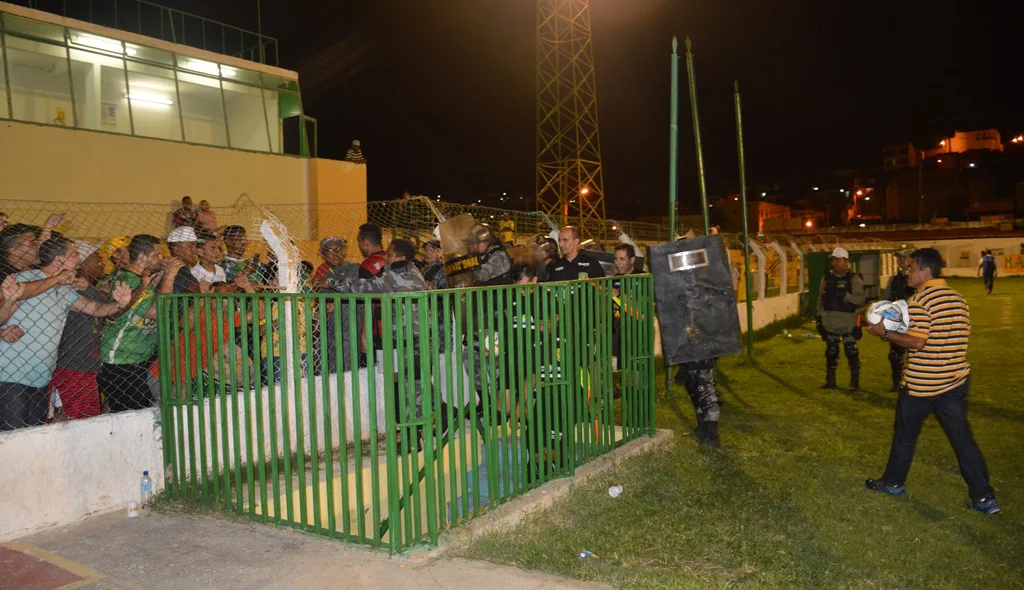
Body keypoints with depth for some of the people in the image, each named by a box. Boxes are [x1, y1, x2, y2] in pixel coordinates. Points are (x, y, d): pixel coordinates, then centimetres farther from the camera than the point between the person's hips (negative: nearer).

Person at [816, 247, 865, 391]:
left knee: (851, 352, 0)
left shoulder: (854, 279, -5)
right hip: (830, 322, 4)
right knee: (831, 352, 12)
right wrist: (819, 317, 9)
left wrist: (845, 295, -28)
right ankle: (830, 381, 21)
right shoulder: (826, 278, 9)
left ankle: (855, 382, 11)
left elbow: (860, 299, -14)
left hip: (848, 322, -4)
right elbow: (821, 299, 12)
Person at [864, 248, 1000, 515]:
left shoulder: (920, 300, -16)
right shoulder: (959, 298, 8)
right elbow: (959, 337, 14)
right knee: (963, 437, 10)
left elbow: (917, 342, -22)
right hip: (956, 380, 6)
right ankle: (984, 497, 10)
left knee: (905, 435, 11)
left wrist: (885, 333, -10)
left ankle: (893, 482, 27)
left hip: (921, 384, -6)